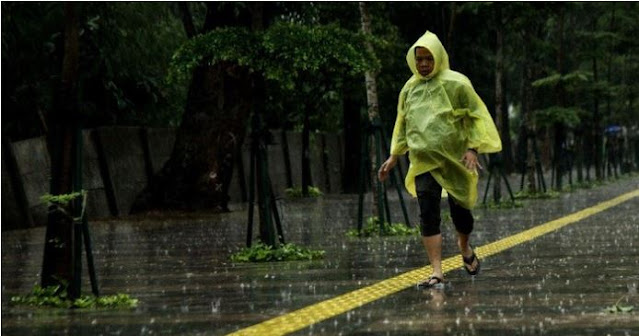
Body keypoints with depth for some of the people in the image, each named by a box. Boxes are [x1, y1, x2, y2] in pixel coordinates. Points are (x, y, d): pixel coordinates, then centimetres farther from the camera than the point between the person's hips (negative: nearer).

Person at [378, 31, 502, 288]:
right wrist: (394, 156, 16)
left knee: (459, 209, 6)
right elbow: (402, 124, 18)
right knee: (428, 214, -10)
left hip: (456, 158, -3)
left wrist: (473, 148, -14)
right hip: (424, 161, 3)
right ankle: (437, 272, -11)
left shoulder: (456, 83, -6)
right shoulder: (410, 88, 7)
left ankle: (465, 247, 41)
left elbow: (477, 116, -4)